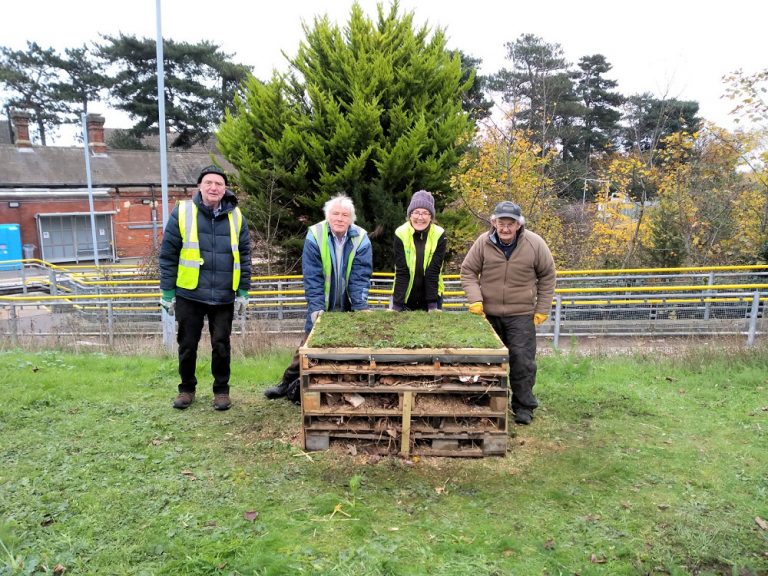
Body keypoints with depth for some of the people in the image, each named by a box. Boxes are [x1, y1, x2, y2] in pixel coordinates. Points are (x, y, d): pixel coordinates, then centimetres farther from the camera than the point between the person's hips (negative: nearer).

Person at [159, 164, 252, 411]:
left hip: (224, 297, 1)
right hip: (189, 295, -1)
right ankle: (187, 389, 31)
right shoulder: (182, 212, -4)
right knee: (187, 345, 11)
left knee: (221, 346, 9)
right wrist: (168, 292, -3)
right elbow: (168, 255, -2)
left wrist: (243, 292, 1)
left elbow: (244, 257, 5)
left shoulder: (236, 217, 3)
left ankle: (221, 390, 26)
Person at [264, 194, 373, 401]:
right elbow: (312, 277, -16)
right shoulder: (314, 236, -14)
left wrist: (360, 308, -23)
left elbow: (360, 277, -15)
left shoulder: (361, 239, -13)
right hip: (322, 305, 0)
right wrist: (316, 307, -23)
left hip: (349, 307, 0)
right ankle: (288, 383, 24)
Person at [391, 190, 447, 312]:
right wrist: (396, 305, -20)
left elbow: (434, 271, -14)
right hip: (405, 296, 0)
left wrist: (433, 305, -18)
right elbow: (401, 272, -15)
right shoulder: (400, 233, -13)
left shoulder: (439, 235, -13)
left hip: (431, 295, 0)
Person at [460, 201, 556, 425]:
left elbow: (547, 277, 3)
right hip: (489, 313, 2)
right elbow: (468, 271, 2)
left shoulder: (535, 244, -8)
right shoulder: (483, 242, -7)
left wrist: (542, 309, 1)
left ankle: (524, 407, 14)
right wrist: (475, 299, -11)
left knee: (522, 360, -3)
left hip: (521, 314, -2)